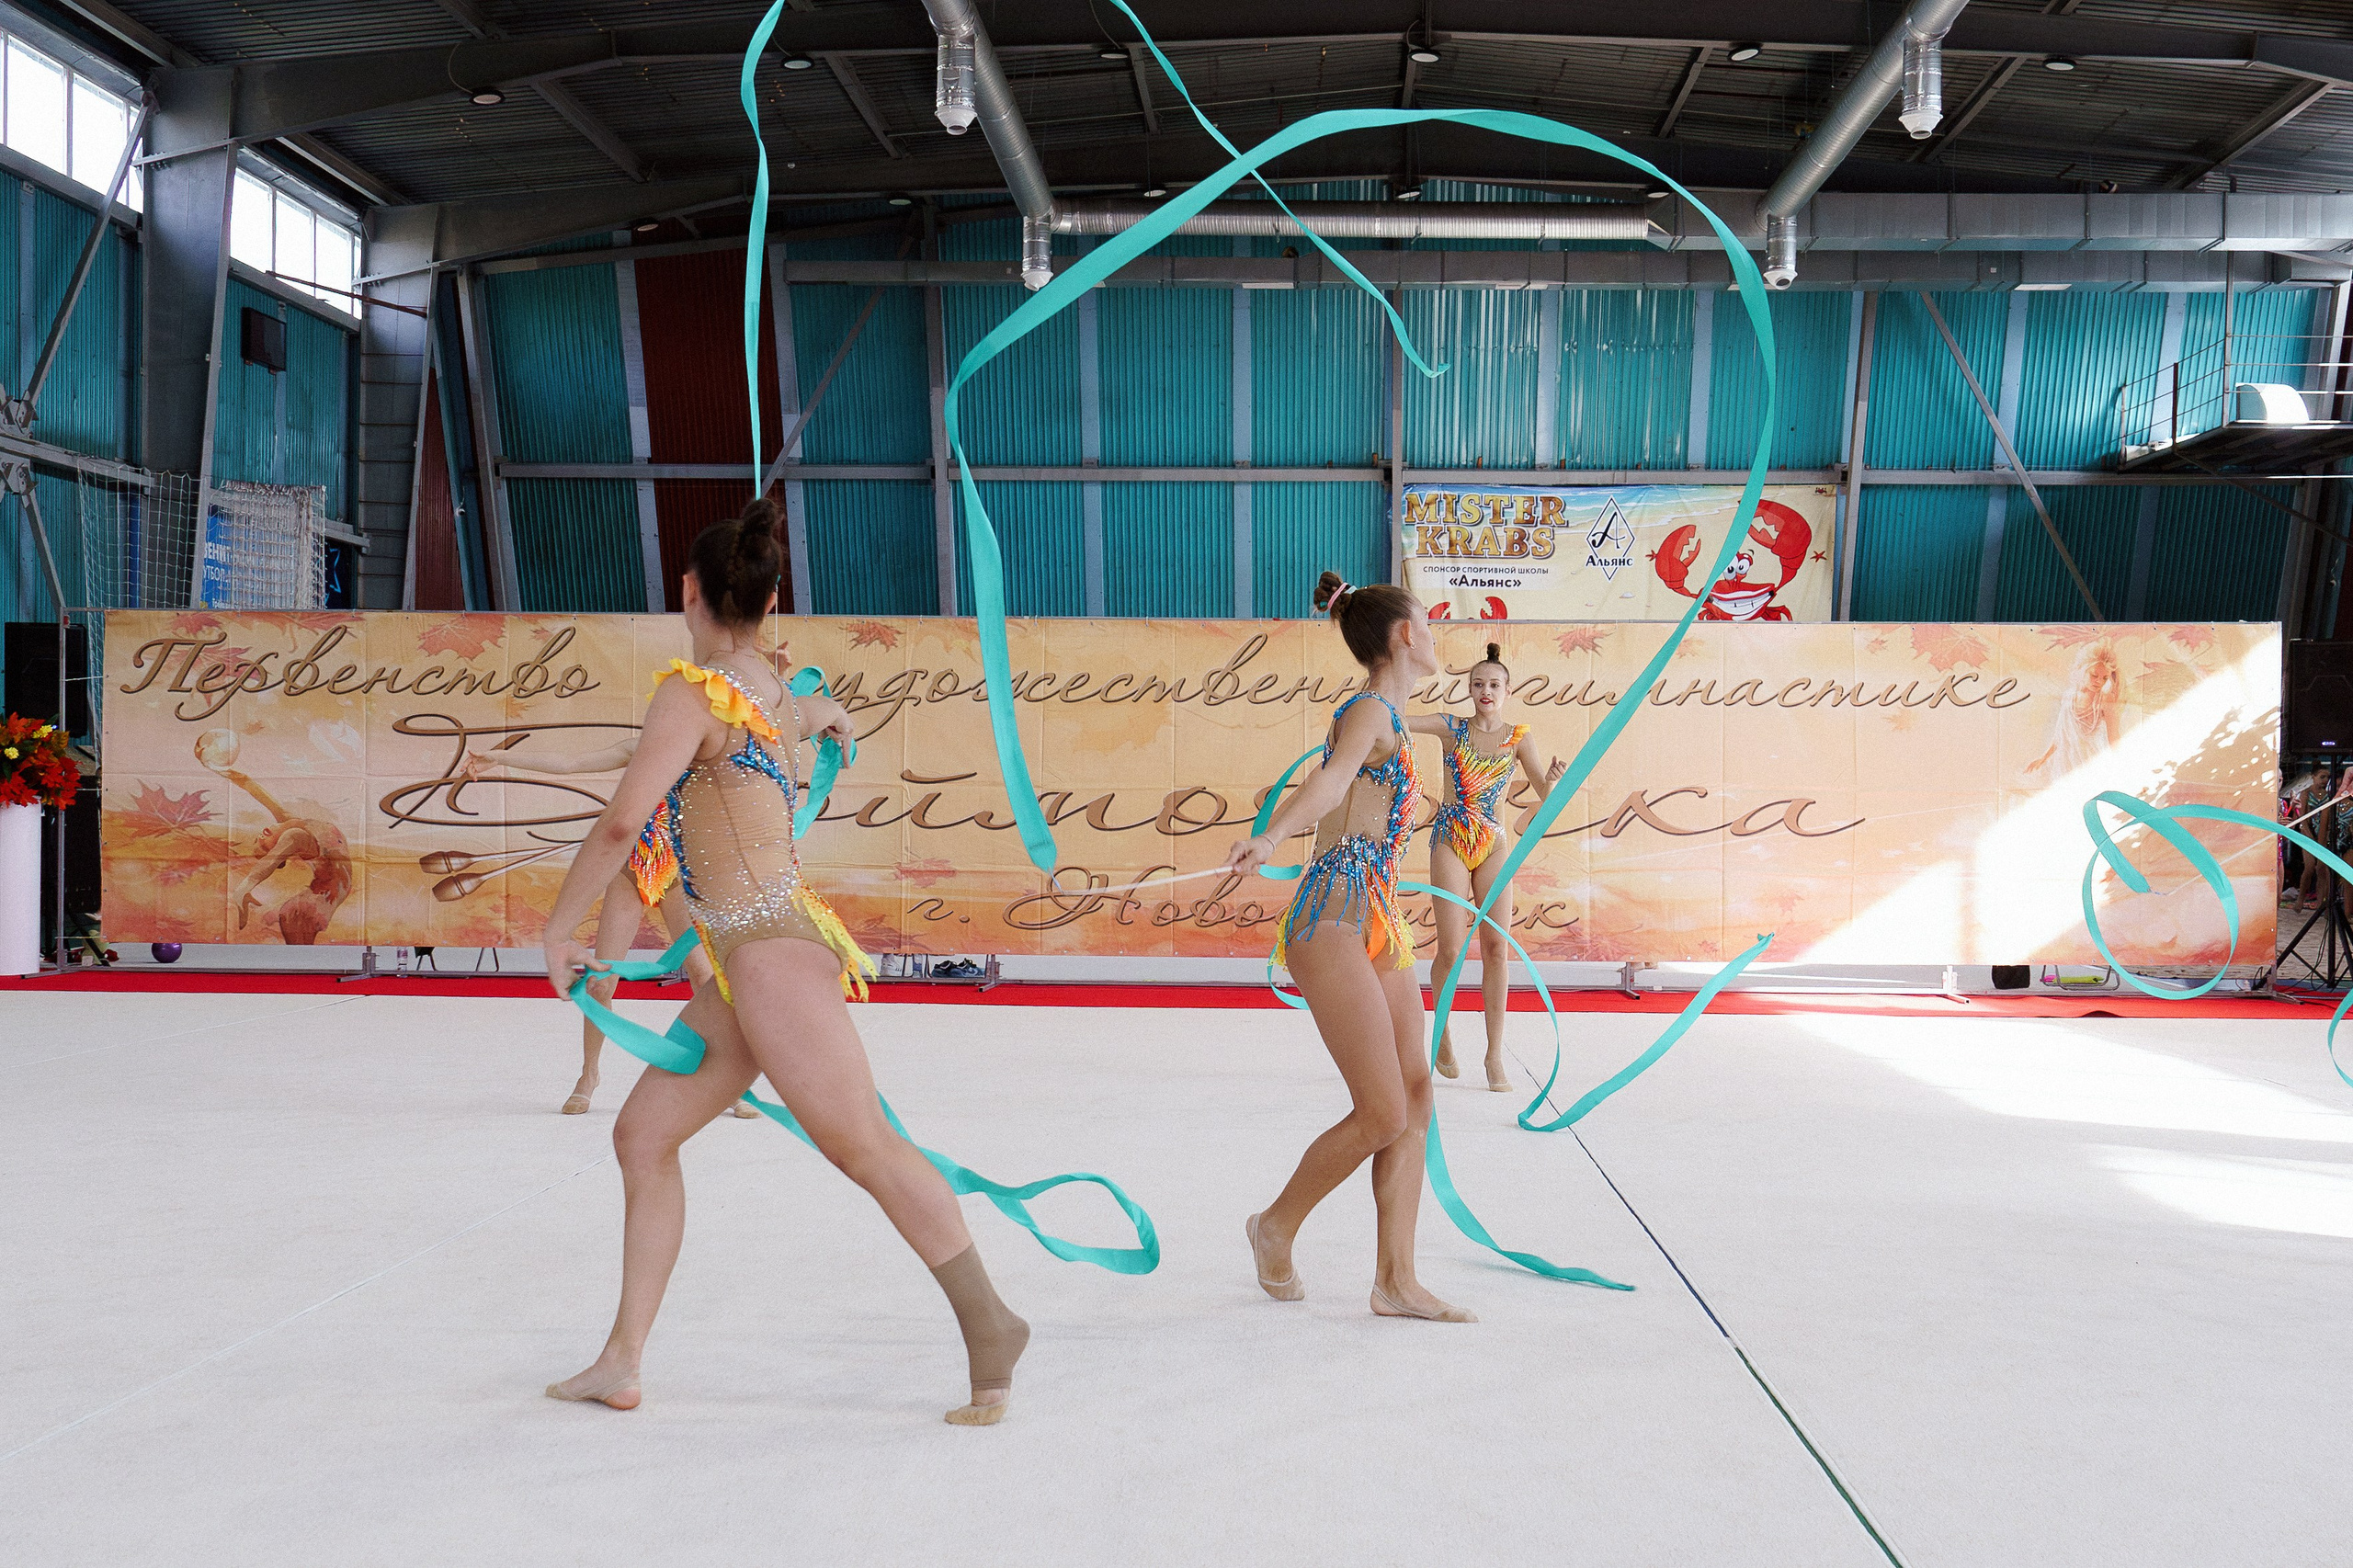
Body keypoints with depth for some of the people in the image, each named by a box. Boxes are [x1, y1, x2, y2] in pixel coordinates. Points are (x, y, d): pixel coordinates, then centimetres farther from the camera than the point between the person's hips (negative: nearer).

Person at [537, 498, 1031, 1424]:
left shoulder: (693, 693, -11)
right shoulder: (777, 698, 13)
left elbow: (620, 824, -16)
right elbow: (820, 713, 37)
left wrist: (559, 932, -4)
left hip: (771, 950, -10)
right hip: (744, 965, 10)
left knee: (861, 1145, -10)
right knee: (643, 1134, 12)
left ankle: (989, 1327, -5)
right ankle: (621, 1362, 17)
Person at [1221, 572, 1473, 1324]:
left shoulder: (1386, 717, 20)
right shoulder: (1369, 710, -10)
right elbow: (1330, 780, -31)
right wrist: (1268, 838, -50)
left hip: (1377, 920, 10)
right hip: (1335, 919, -10)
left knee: (1415, 1095, 5)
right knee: (1383, 1114, -10)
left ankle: (1395, 1279, 8)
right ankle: (1276, 1226, 12)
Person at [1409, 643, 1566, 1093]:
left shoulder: (1517, 737, 4)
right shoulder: (1452, 727, 0)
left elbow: (1544, 796, 1)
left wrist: (1554, 780, -22)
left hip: (1493, 844, 1)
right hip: (1450, 841, -1)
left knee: (1497, 947, -6)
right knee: (1451, 950, -6)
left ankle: (1495, 1055, 0)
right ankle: (1444, 1030, 20)